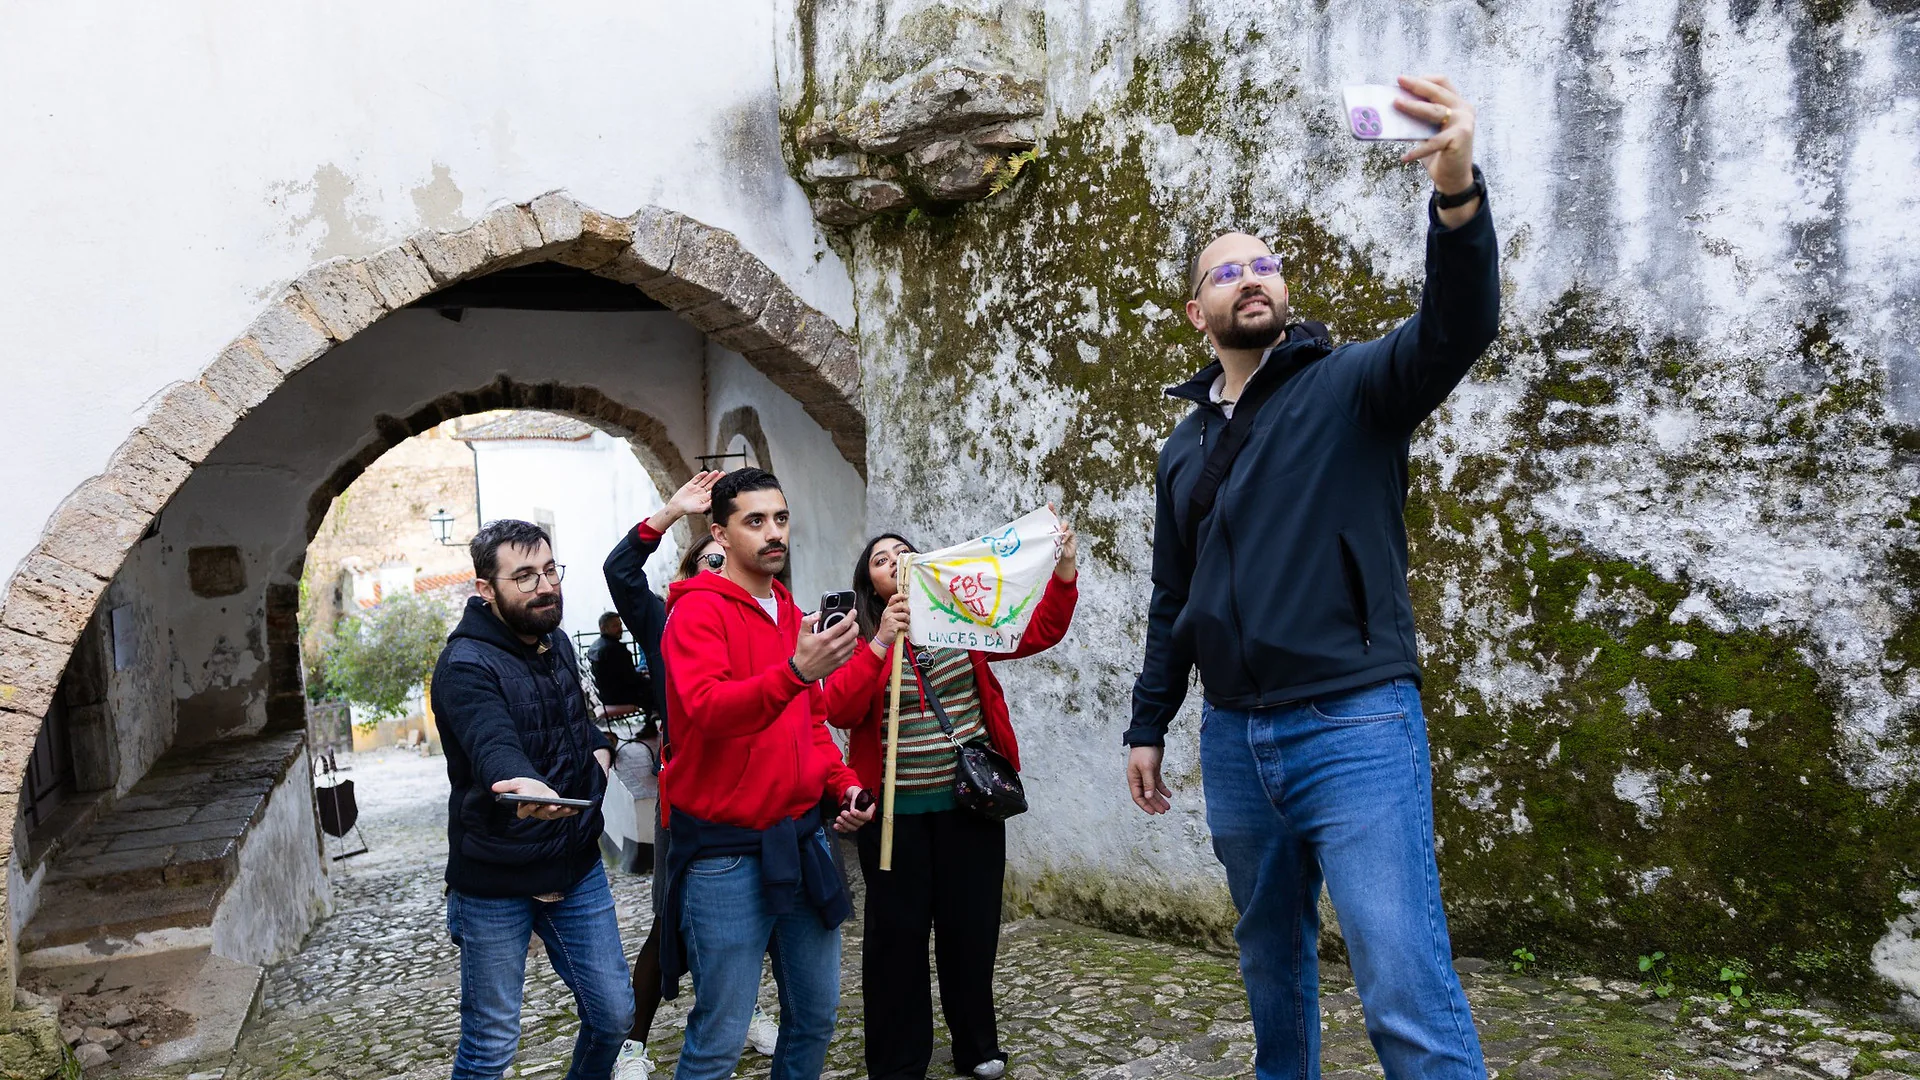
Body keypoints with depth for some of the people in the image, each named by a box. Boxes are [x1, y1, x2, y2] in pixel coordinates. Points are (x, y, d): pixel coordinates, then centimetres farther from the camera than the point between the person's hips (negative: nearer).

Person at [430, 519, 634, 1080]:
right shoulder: (466, 666, -19)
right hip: (495, 884, -6)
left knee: (613, 1013, 12)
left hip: (578, 866, 6)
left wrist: (599, 748, 3)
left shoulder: (557, 643, 4)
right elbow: (492, 745, -39)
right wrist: (527, 787, -60)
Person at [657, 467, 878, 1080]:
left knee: (817, 1015, 15)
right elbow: (707, 709, -28)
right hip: (728, 848, -7)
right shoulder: (698, 611, -10)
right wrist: (794, 671, -42)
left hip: (804, 838, 7)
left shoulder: (793, 615, 13)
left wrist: (841, 783, 6)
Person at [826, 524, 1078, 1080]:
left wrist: (1065, 568, -15)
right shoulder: (860, 637, 0)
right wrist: (882, 643, -24)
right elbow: (840, 712, -14)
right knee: (898, 934, 7)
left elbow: (1039, 632, -1)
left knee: (971, 927, 11)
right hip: (894, 810, -2)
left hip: (969, 803, 2)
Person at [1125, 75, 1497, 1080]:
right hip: (1233, 741, 6)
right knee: (1271, 966, 18)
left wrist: (1458, 195, -39)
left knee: (1409, 997, -10)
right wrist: (1147, 725, 17)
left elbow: (1456, 329, -22)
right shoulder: (1184, 448, 15)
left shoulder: (1351, 386, -1)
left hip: (1353, 730, -5)